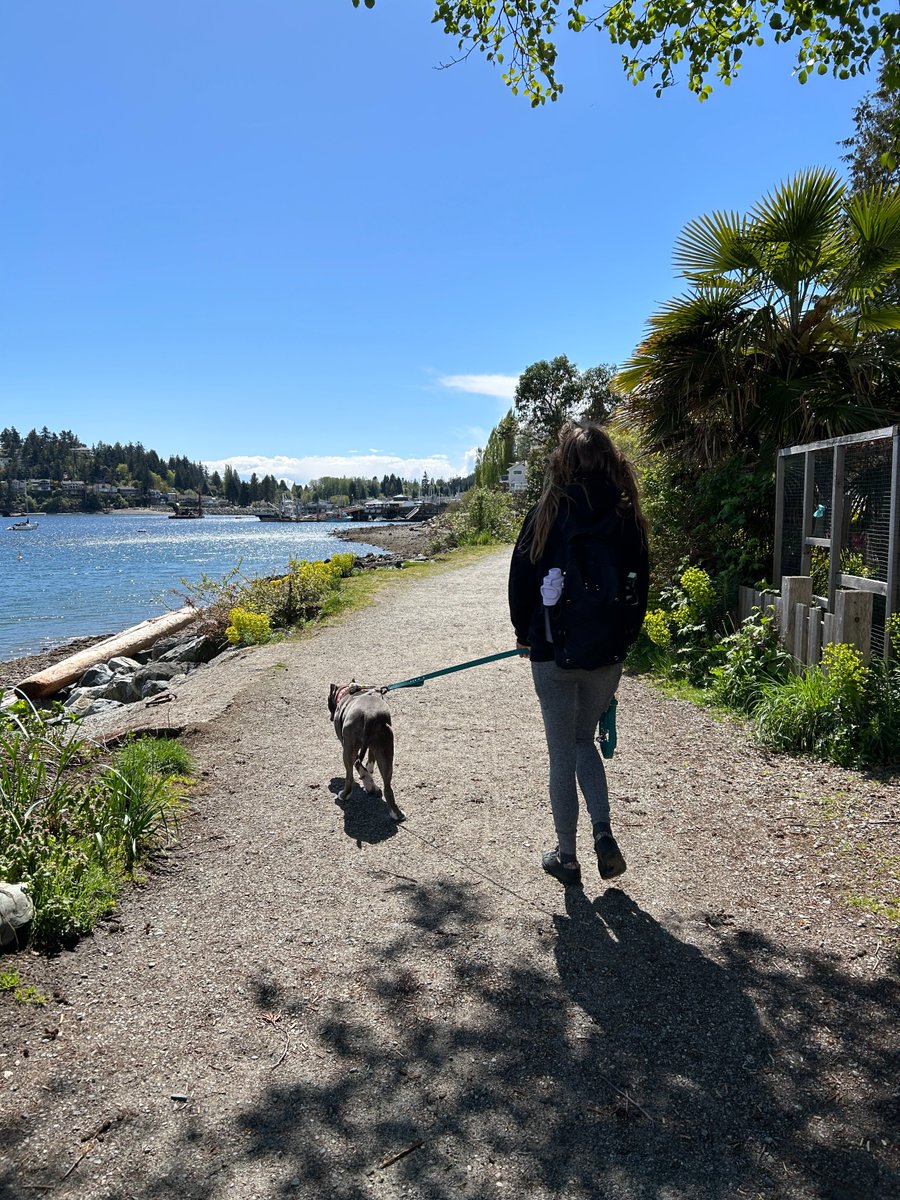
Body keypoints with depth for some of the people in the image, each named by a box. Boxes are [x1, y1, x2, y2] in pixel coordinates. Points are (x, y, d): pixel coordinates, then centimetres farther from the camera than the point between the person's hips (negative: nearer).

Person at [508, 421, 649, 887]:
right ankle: (603, 831, 8)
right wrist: (623, 639, 15)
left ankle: (566, 857, 21)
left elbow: (521, 579, -3)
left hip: (553, 652, -3)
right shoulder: (627, 516, -3)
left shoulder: (547, 513, -9)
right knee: (584, 741, 24)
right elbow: (640, 584, 3)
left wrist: (525, 633, 12)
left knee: (562, 754, 10)